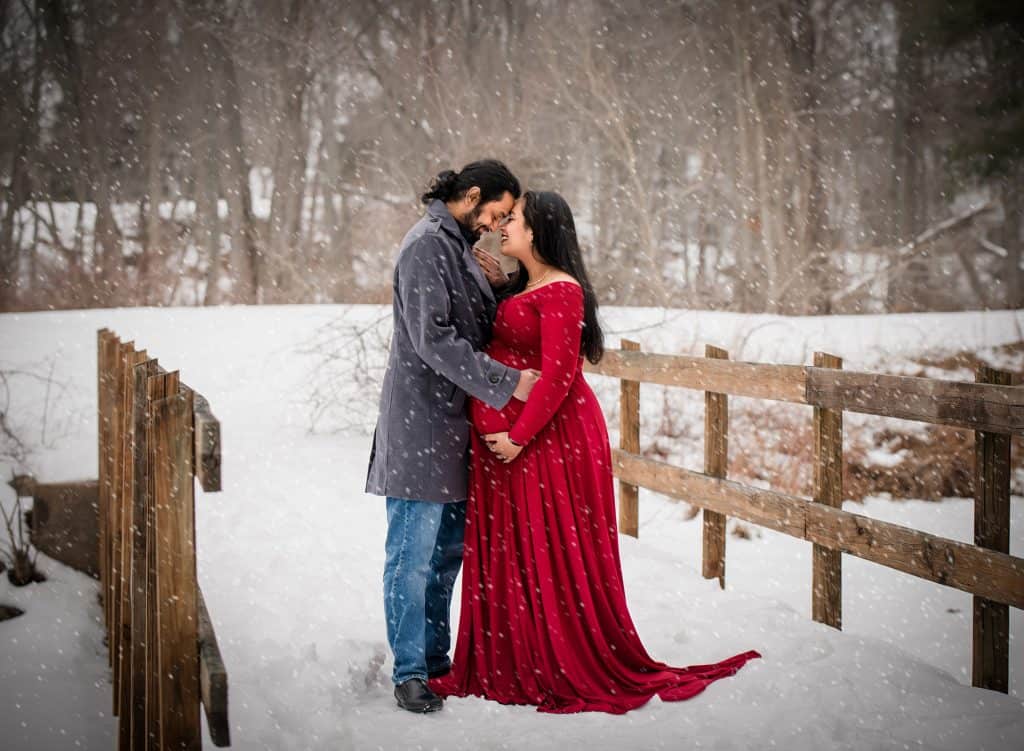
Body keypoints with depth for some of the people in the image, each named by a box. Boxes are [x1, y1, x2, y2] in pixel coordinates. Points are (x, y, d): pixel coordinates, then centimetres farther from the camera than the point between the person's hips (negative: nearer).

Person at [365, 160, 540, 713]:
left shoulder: (460, 244, 17)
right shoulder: (426, 245, -13)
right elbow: (435, 340, -21)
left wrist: (491, 285, 5)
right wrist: (507, 383, -19)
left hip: (454, 425, 10)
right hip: (419, 425, -10)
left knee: (448, 549, 14)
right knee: (414, 554, -4)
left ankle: (436, 657, 24)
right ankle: (409, 672, 2)